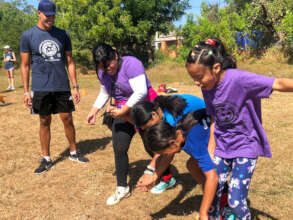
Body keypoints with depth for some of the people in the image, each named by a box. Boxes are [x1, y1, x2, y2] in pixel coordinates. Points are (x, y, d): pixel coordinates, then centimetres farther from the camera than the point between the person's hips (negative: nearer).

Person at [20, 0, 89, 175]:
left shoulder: (63, 35, 7)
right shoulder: (28, 36, 1)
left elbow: (70, 62, 10)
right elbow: (25, 65, 3)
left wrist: (75, 86, 5)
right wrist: (26, 91, -2)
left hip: (62, 87, 2)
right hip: (41, 88, -1)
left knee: (68, 120, 8)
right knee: (45, 122, 7)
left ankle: (74, 152, 27)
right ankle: (46, 159, 20)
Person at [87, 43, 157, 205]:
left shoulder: (130, 64, -23)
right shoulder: (103, 72, 2)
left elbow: (141, 91, -29)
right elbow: (104, 93, 17)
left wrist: (122, 111, -26)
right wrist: (94, 110, 5)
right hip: (122, 112, 7)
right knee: (119, 148, 1)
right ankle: (122, 188, 17)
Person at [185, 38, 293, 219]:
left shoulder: (239, 79, -24)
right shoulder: (207, 87, -4)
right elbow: (214, 121, 4)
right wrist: (210, 153, 2)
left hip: (245, 146, -5)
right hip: (222, 147, 6)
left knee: (236, 201, -8)